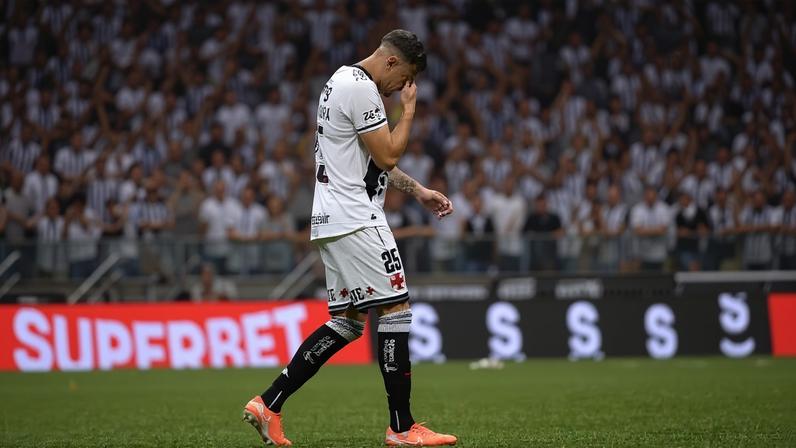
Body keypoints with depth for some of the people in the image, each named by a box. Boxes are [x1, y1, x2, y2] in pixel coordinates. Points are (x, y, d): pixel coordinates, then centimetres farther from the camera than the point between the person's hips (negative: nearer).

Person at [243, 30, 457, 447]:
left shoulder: (342, 81, 20)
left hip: (331, 221, 11)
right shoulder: (361, 88, -14)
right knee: (396, 309, -6)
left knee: (347, 322, 11)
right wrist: (408, 111, -1)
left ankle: (268, 404, 7)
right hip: (356, 220, -11)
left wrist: (418, 191, 23)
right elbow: (387, 156, -14)